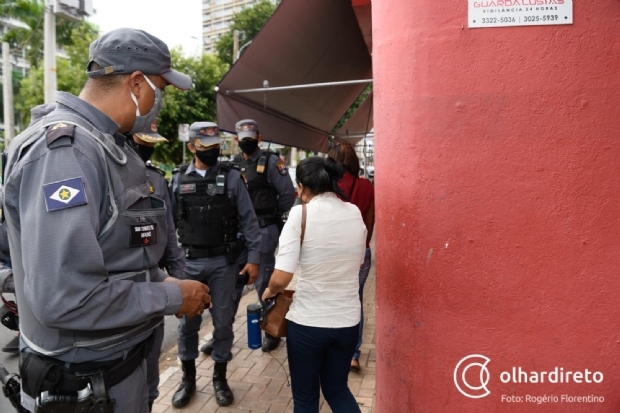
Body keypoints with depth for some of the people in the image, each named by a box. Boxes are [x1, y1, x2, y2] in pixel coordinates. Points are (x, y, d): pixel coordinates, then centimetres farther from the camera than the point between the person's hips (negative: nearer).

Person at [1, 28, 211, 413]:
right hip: (86, 380, -9)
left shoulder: (106, 146, 6)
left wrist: (162, 280, 4)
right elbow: (64, 298, -32)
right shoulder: (65, 150, -25)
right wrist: (172, 296, -21)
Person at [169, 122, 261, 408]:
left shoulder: (231, 176, -2)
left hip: (224, 262, -1)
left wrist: (254, 257, -4)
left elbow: (248, 220, -1)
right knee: (187, 322, 11)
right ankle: (188, 377, 32)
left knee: (223, 321, 10)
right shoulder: (179, 179, 2)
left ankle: (220, 377, 30)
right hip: (189, 262, 1)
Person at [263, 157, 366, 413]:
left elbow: (281, 278, -20)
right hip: (347, 320, 4)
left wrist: (270, 291, 1)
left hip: (307, 322, -4)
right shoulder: (355, 214, 0)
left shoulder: (300, 214, -15)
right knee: (337, 389, 26)